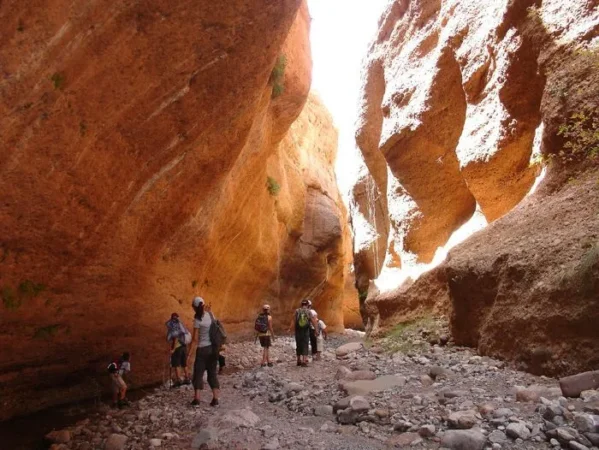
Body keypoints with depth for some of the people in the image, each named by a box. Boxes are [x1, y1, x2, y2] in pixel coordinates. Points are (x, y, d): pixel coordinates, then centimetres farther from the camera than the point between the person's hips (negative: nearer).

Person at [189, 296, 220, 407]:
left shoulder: (197, 319, -13)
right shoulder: (210, 314, 2)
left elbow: (195, 337, -11)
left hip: (203, 349, -5)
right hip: (213, 347, 5)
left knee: (198, 373, 8)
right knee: (212, 372, 11)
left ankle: (196, 399, 9)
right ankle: (215, 399, 9)